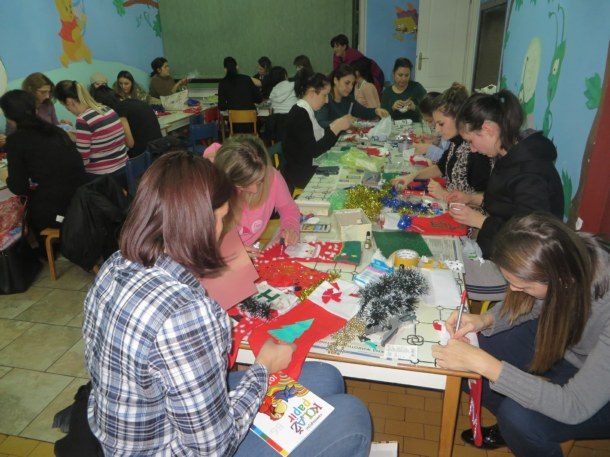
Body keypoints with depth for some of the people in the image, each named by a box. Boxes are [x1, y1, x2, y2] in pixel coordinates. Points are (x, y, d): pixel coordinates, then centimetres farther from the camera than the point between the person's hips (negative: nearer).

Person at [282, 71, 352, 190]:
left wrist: (336, 125, 5)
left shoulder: (305, 111, 10)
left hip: (310, 168, 9)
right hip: (301, 175, -9)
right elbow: (313, 151, -21)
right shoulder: (299, 115, -18)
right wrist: (336, 128, -16)